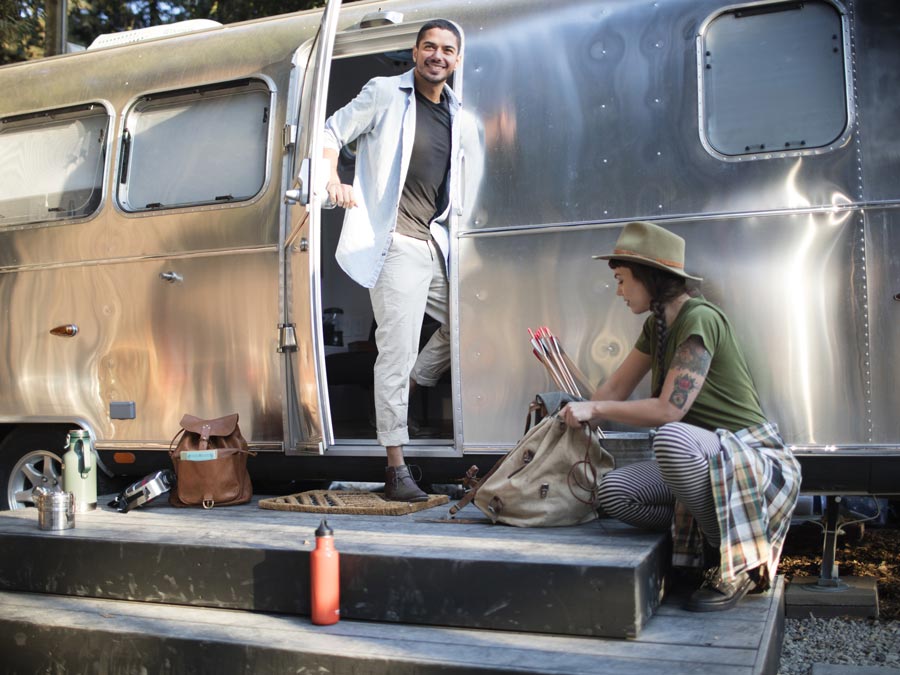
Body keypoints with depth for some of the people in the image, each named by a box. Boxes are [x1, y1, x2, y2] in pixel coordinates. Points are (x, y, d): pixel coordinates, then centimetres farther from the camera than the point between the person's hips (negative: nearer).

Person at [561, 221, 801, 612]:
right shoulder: (656, 327, 9)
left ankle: (737, 564, -17)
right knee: (613, 491, -13)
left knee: (671, 437, -39)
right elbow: (616, 390, 17)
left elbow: (669, 409, -24)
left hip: (752, 457, -8)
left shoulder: (699, 319, -19)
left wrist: (594, 408, -14)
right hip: (703, 457, 8)